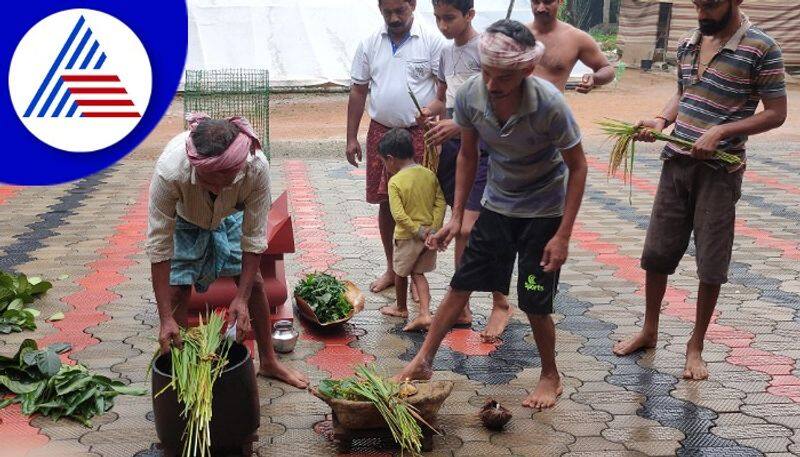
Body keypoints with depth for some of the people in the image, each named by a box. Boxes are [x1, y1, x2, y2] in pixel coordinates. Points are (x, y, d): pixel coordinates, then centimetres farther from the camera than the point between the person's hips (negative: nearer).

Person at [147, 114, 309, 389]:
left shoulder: (257, 167, -41)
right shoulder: (169, 171, -44)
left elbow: (254, 237, -27)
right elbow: (159, 246, -35)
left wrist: (241, 298, -28)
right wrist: (165, 318, -34)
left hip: (229, 216, 2)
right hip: (183, 220, -1)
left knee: (254, 281, 3)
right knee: (177, 290, -9)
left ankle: (268, 362, 21)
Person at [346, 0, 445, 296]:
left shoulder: (432, 41, -6)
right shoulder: (370, 44, 5)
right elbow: (358, 91, 8)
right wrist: (351, 138, 6)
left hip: (420, 134, -3)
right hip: (381, 133, 4)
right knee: (385, 203, 10)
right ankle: (392, 268, 24)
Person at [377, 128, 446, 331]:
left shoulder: (395, 182, -18)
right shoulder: (429, 174, -2)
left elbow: (399, 215, -24)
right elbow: (440, 202, -4)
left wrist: (418, 231, -16)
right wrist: (433, 228, -7)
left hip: (408, 237, -5)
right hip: (430, 234, 5)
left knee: (400, 272, 18)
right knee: (418, 273, 15)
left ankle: (401, 308, 37)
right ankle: (424, 313, 2)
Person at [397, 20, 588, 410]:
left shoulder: (549, 105, -30)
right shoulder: (469, 95, -19)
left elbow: (577, 166, -17)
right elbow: (468, 154, -1)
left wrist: (563, 235, -19)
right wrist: (456, 216, -1)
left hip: (544, 210, -4)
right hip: (496, 203, 4)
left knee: (534, 303, -1)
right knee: (461, 284, 7)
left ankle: (550, 376, 24)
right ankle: (423, 362, 19)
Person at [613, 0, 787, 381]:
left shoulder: (760, 48, -11)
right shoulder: (688, 44, 7)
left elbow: (776, 113, -9)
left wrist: (720, 131, -21)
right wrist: (661, 120, -2)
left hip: (720, 171, -5)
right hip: (676, 163, 5)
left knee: (710, 264, 5)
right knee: (656, 252, 11)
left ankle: (695, 346, 22)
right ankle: (649, 332, 29)